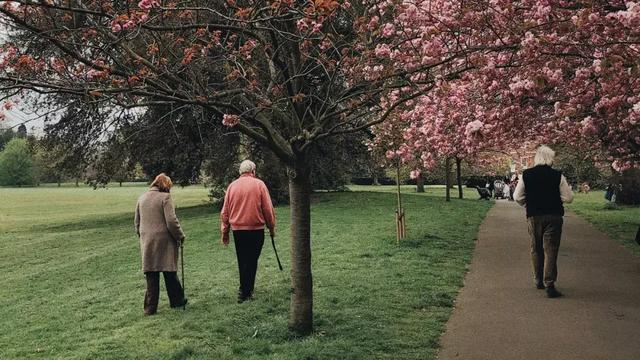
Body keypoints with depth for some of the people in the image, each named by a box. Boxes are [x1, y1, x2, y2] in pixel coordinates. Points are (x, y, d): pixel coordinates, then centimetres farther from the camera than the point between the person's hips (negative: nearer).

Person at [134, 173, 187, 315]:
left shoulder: (141, 198, 11)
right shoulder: (165, 197, -9)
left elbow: (137, 222, 16)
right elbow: (171, 221, -13)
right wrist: (180, 236, -1)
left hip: (147, 243, 5)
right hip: (164, 241, -5)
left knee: (151, 275, 7)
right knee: (170, 272, 9)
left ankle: (150, 308, 8)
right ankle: (177, 300, 22)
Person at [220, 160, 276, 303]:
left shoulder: (232, 186, 5)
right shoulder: (259, 184, -5)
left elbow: (225, 211, 7)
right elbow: (268, 208, -5)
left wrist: (225, 232, 14)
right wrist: (271, 227, 7)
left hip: (237, 229, 4)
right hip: (256, 229, -3)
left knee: (242, 261, 14)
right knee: (251, 261, 2)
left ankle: (246, 289, 26)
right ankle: (244, 292, 0)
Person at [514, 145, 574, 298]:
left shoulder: (526, 175, -3)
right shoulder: (557, 176, -7)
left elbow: (517, 197, 1)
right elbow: (569, 198, -5)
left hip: (533, 216, 2)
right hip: (553, 216, -2)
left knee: (536, 250, 17)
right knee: (551, 251, -1)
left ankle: (538, 281, 28)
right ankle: (550, 285, -7)